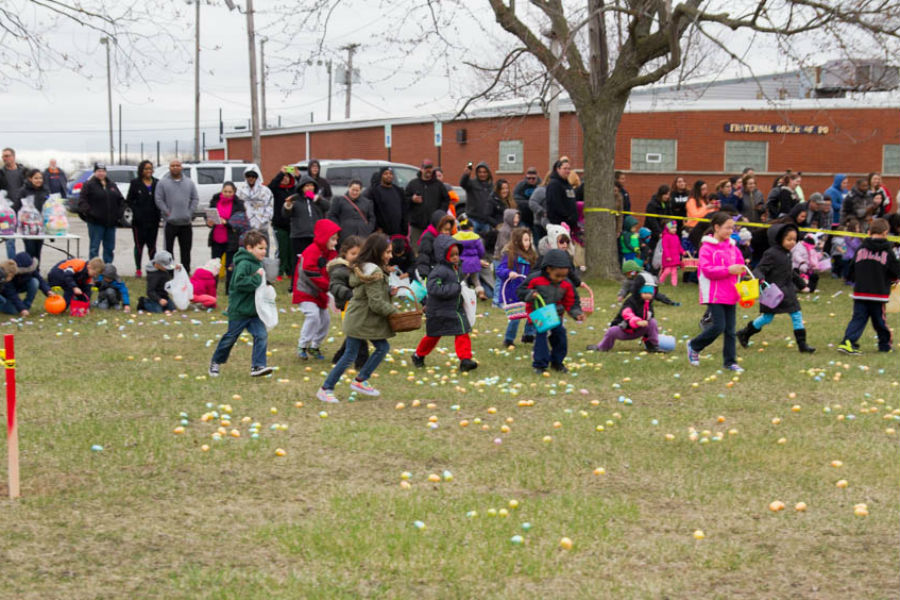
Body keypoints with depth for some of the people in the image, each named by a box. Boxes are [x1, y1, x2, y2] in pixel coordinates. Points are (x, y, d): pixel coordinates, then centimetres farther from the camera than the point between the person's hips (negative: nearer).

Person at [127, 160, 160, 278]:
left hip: (153, 220, 2)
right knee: (139, 245, 2)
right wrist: (136, 211, -10)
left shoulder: (157, 183, 8)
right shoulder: (135, 183, 1)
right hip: (139, 220, -2)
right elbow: (128, 201, 2)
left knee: (152, 245, 5)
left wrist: (159, 213, -4)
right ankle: (138, 269, 7)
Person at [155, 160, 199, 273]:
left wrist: (190, 212, -3)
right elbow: (159, 200, -4)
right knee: (168, 248, 0)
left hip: (186, 222, 3)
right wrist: (167, 213, -11)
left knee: (186, 250, 9)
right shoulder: (163, 183, -1)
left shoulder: (189, 183, 9)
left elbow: (195, 199, 8)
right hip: (170, 222, -3)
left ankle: (186, 271, 17)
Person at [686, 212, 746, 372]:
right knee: (718, 326, -11)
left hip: (730, 294, 6)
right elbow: (707, 269, -18)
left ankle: (730, 361, 14)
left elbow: (739, 263, 20)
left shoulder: (732, 247, 11)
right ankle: (693, 347, 11)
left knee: (730, 329, 7)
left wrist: (740, 269, -4)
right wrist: (728, 270, -23)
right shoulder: (707, 247, -9)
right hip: (714, 295, -6)